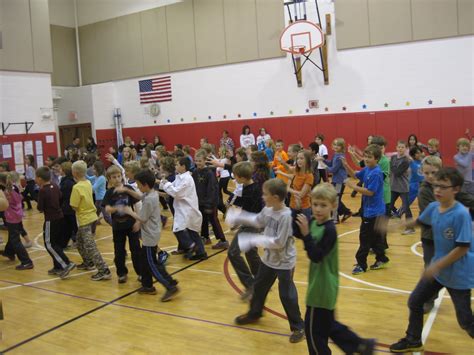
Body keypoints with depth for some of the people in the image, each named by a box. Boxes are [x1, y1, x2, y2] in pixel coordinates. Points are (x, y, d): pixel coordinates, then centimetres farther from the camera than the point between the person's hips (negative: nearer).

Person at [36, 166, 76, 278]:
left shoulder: (42, 191, -16)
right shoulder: (56, 187, 5)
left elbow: (40, 208, -13)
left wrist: (42, 208, 5)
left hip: (51, 220, -8)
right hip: (59, 217, 8)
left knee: (49, 244, 0)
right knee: (56, 243, 15)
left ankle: (67, 264, -10)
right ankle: (58, 267, 20)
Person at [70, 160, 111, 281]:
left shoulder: (77, 187, -19)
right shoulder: (88, 183, 4)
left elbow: (74, 206, -18)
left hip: (85, 218, -9)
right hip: (90, 215, 9)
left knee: (90, 246, -7)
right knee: (79, 240, 26)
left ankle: (104, 271, -9)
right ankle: (88, 262, 37)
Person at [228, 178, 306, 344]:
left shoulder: (286, 216, -29)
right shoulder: (268, 210, -5)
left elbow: (278, 242, -29)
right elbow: (258, 221, 16)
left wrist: (254, 240, -26)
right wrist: (238, 217, 12)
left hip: (284, 262, -8)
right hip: (269, 258, 8)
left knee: (287, 295, 0)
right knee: (259, 286, 23)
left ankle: (298, 327, 18)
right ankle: (254, 313, 46)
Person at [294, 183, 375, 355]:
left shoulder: (329, 230, -23)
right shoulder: (313, 222, 1)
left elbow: (315, 256, -27)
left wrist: (306, 233, -33)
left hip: (323, 287, -9)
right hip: (321, 285, 9)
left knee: (313, 328, 7)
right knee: (328, 324, 23)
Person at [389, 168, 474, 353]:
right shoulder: (433, 207, -5)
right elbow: (419, 221, 17)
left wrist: (437, 266, -23)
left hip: (459, 275, -7)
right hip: (437, 268, 7)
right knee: (415, 302, 15)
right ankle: (413, 340, 36)